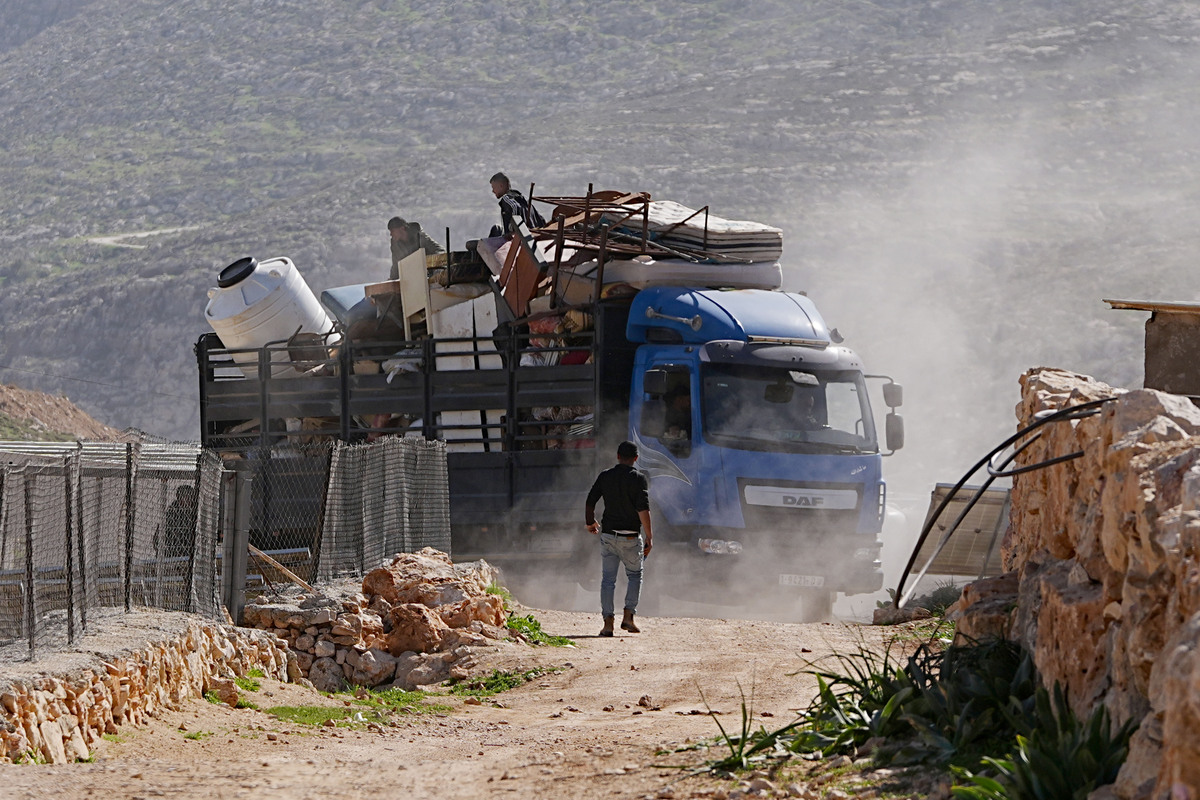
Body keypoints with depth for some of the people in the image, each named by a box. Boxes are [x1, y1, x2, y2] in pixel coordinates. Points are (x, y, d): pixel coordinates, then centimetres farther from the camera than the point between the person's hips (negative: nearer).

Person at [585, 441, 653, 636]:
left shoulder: (605, 476, 4)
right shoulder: (638, 478, -7)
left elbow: (590, 503, 7)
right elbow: (643, 509, -15)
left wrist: (590, 523, 26)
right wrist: (649, 536, -12)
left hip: (608, 535, 3)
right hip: (630, 537, -3)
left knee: (608, 579, 6)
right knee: (635, 575, 15)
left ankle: (608, 622, -1)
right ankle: (629, 616, 3)